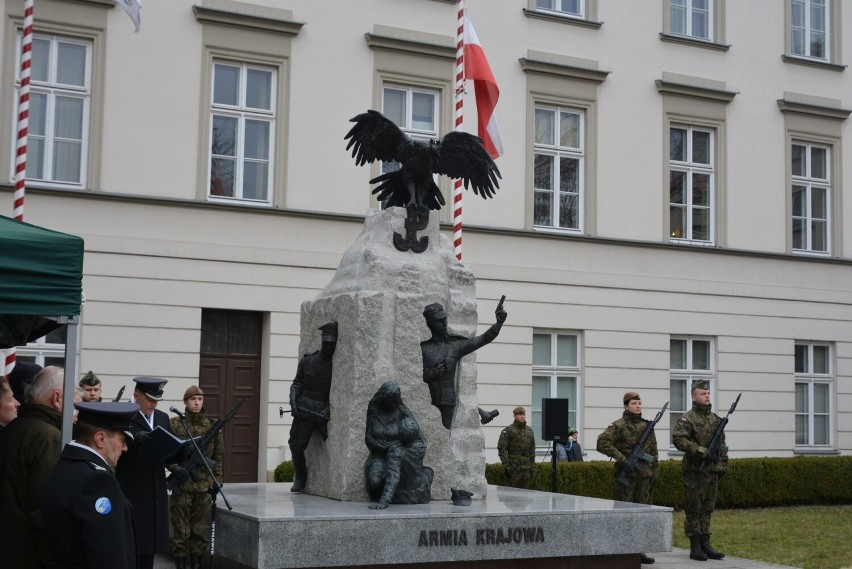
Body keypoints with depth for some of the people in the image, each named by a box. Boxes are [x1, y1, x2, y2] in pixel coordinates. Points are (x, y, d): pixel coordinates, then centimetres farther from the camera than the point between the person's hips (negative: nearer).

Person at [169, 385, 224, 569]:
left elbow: (218, 456, 10)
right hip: (182, 483, -2)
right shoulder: (175, 424, 0)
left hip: (204, 485, 2)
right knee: (181, 529, 1)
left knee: (201, 530, 6)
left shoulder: (212, 425, 7)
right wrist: (175, 468, -17)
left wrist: (216, 481, 5)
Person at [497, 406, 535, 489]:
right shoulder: (508, 430, -6)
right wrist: (506, 466, -14)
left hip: (526, 468, 5)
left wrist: (532, 466, 13)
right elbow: (502, 449, -10)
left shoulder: (529, 430, 12)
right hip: (513, 467, -5)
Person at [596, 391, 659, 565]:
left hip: (644, 475, 5)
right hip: (625, 476, -5)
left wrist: (654, 474, 11)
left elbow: (654, 452, 16)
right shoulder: (618, 425, -6)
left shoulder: (647, 426, 11)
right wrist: (622, 458, -21)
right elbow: (602, 443, -17)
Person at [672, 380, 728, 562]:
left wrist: (723, 465, 13)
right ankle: (695, 547, 3)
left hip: (713, 471, 7)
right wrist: (701, 451, -22)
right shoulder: (688, 418, -7)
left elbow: (722, 444, 20)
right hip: (695, 471, -7)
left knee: (707, 509, 10)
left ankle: (705, 545, 16)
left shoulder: (715, 419, 14)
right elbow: (678, 439, -19)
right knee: (693, 510, -1)